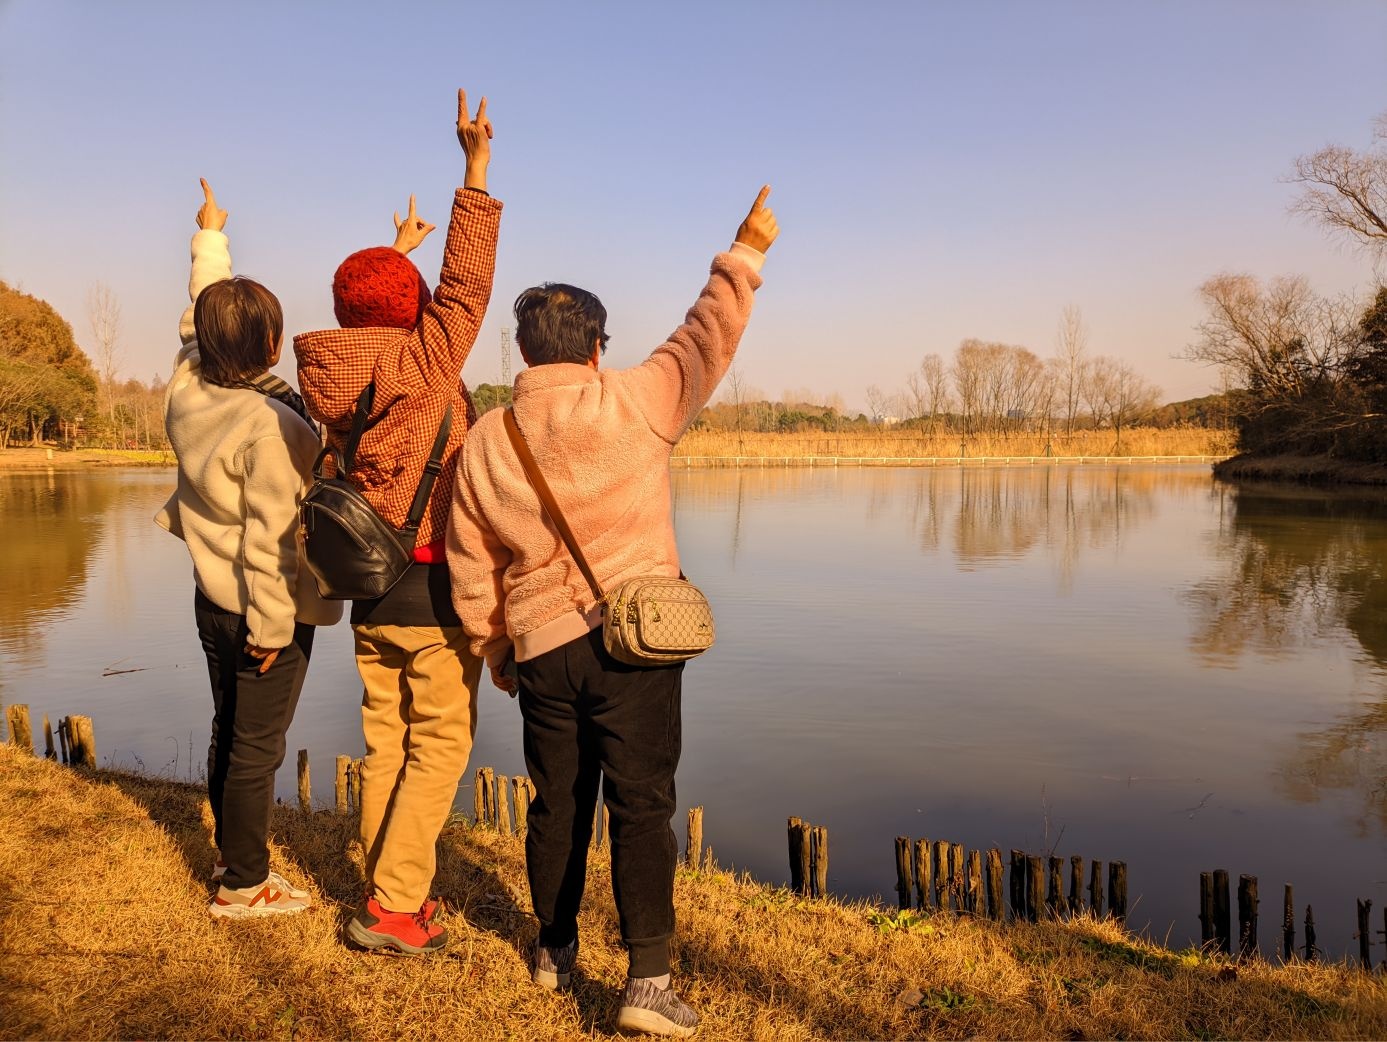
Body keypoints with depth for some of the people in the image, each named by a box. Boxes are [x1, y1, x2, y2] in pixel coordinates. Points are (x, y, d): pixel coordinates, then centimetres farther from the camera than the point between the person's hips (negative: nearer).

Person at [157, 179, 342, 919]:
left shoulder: (187, 389, -3)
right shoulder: (272, 425, -25)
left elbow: (198, 313, 15)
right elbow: (270, 536, -24)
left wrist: (210, 236, 28)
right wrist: (273, 626, -15)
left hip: (211, 599, 8)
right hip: (266, 611, -8)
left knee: (229, 734, 21)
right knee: (257, 748, 5)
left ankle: (233, 854, 37)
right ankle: (242, 885, 18)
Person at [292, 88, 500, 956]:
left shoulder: (338, 378, 7)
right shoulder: (425, 363, -12)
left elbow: (376, 317, 26)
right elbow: (465, 284, -8)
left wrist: (397, 250, 39)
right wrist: (477, 168, -6)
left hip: (371, 589, 7)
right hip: (437, 586, -7)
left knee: (387, 742, 13)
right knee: (440, 746, 2)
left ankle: (392, 888, 23)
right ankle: (391, 906, 4)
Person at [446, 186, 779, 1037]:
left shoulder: (483, 443, 2)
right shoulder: (632, 404, -9)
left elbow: (472, 571, 7)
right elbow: (707, 339, 2)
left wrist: (495, 654, 19)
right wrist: (746, 253, 15)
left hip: (541, 648, 4)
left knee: (558, 801, 18)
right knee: (641, 805, 0)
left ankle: (556, 948, 35)